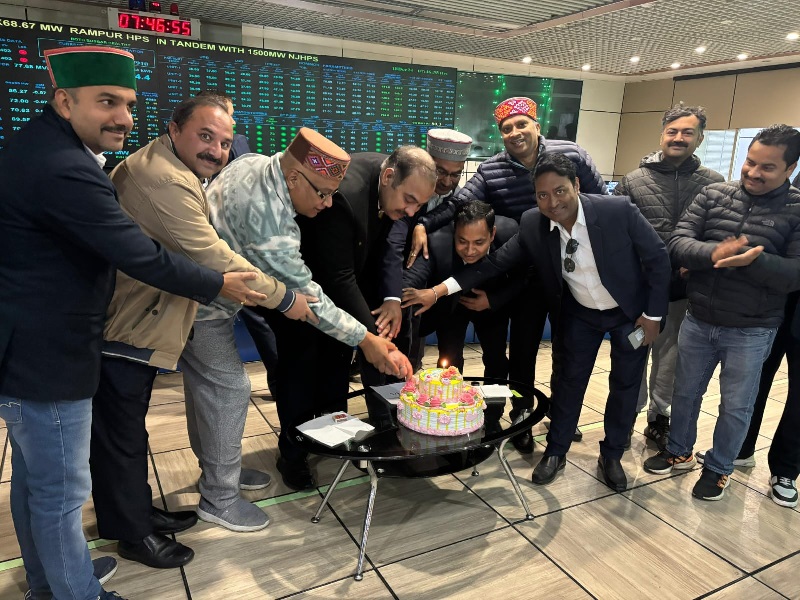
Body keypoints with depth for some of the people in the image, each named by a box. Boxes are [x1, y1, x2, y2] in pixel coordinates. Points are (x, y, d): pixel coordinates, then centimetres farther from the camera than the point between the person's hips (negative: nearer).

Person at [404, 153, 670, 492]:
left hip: (630, 312, -1)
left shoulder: (619, 210, -28)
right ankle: (556, 452, 29)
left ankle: (611, 455, 32)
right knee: (569, 380, 10)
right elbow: (497, 262, -16)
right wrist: (440, 290, -24)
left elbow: (657, 258, -18)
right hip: (579, 313, 2)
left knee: (625, 385, 11)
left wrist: (653, 315, -14)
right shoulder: (532, 226, -19)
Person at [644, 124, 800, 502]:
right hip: (697, 321, 3)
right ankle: (679, 452, 40)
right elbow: (677, 243, -8)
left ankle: (718, 468, 35)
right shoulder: (713, 194, -1)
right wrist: (713, 253, -28)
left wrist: (752, 261, -30)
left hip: (751, 332, -2)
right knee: (685, 393, 18)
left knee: (736, 406, 13)